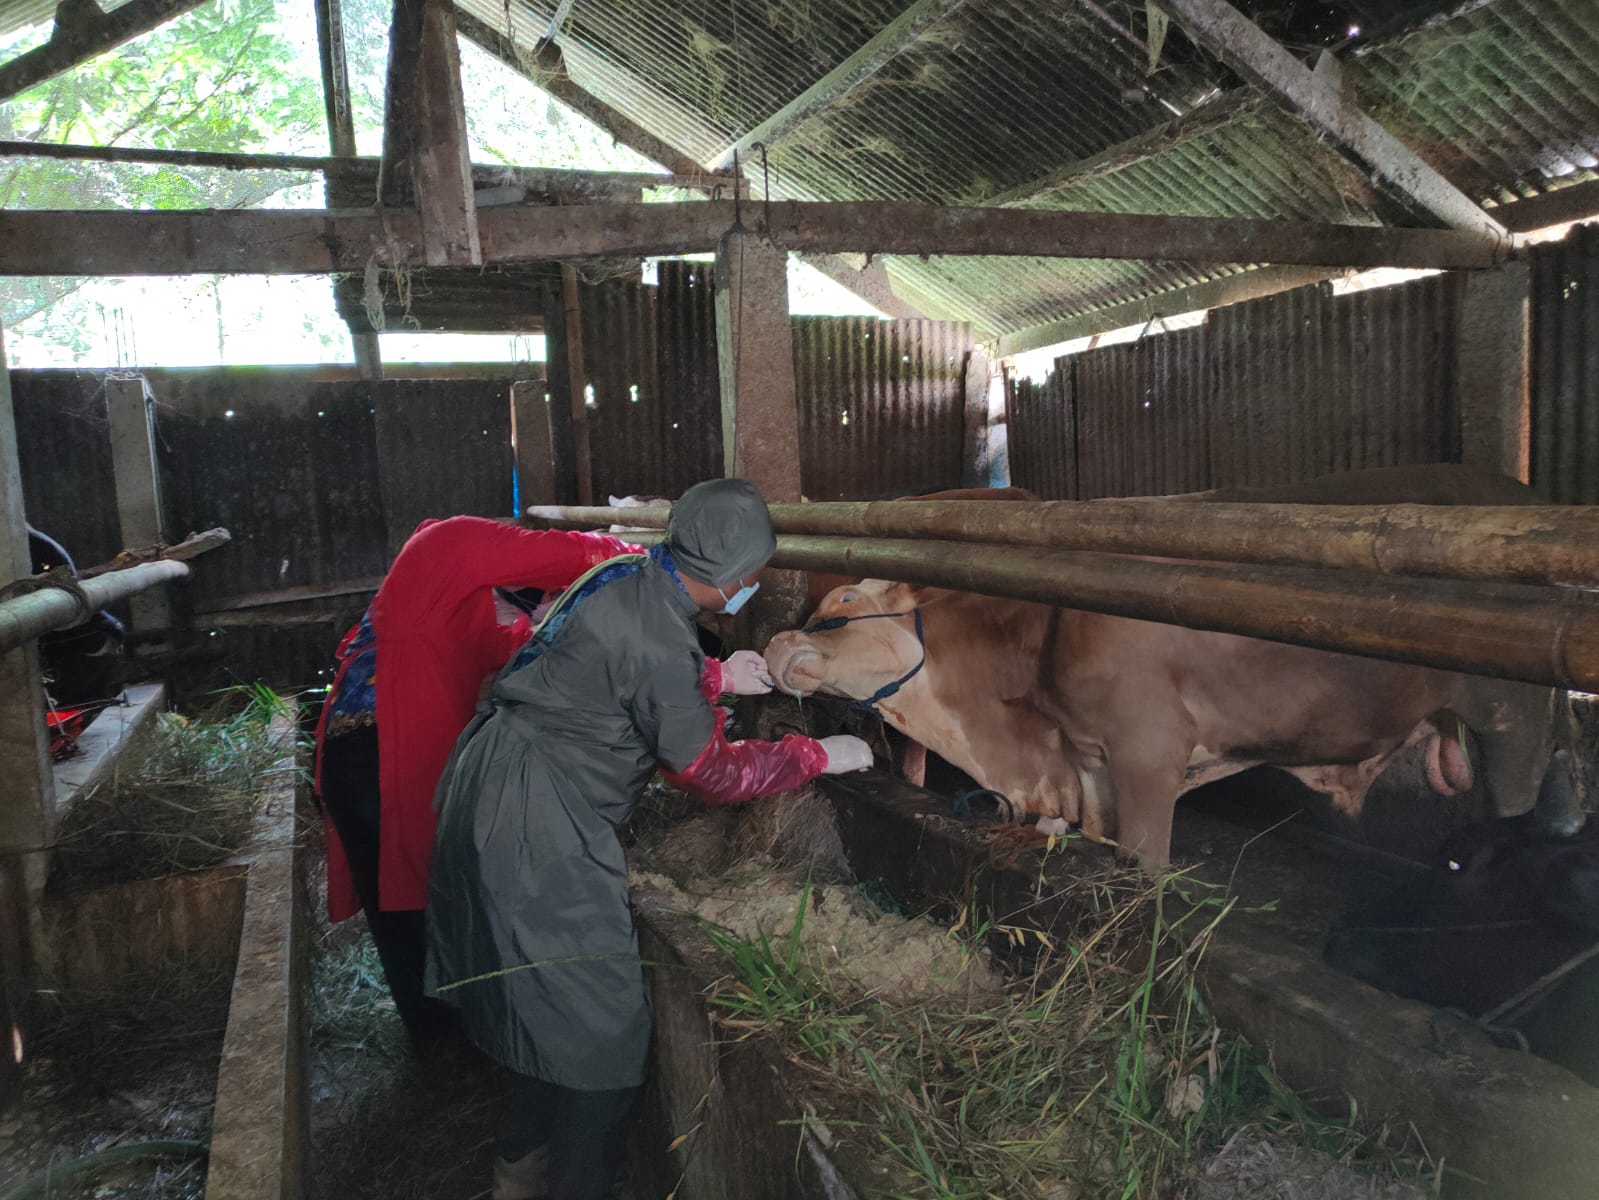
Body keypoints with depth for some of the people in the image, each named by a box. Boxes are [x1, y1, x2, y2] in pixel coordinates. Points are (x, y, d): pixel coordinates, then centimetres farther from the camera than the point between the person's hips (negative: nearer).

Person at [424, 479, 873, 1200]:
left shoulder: (623, 574, 2)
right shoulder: (659, 640, -25)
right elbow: (708, 773, -13)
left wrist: (717, 680, 25)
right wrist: (820, 756, -3)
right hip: (535, 823, -10)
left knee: (551, 1006, 24)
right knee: (603, 1028, 3)